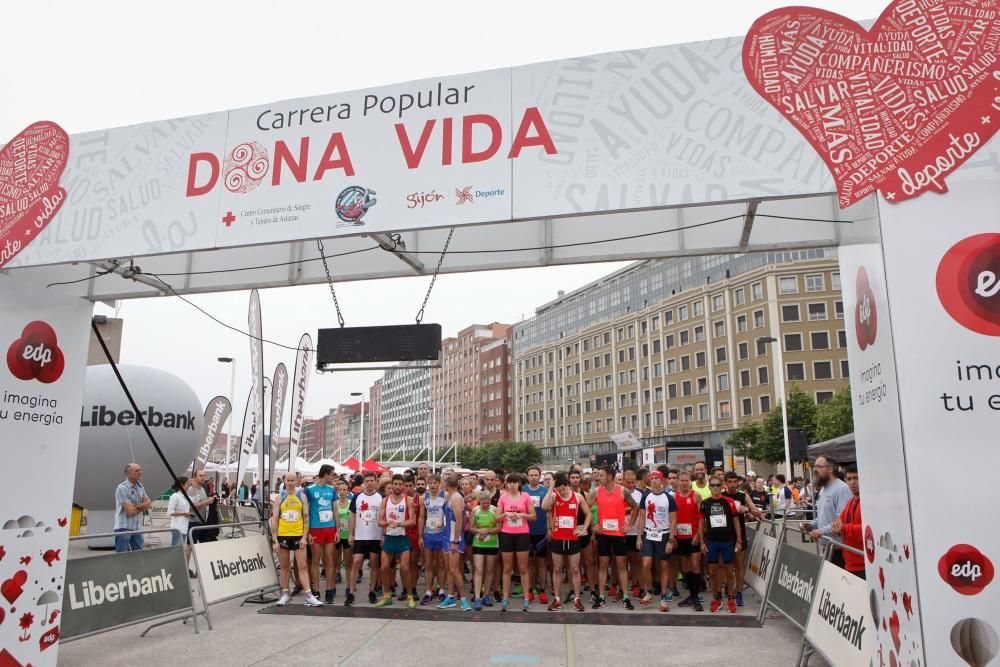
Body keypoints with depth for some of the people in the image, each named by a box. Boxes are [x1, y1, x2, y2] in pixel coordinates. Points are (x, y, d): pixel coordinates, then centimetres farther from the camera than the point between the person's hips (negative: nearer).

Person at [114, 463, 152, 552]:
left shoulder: (140, 487, 10)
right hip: (124, 528, -7)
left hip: (137, 528, 7)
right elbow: (130, 511, -18)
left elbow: (149, 503, 3)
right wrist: (143, 506, -2)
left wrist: (136, 506, -14)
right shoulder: (122, 488, -13)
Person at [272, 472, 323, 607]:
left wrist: (305, 536, -7)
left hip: (298, 535, -1)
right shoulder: (280, 497, 3)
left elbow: (306, 518, 2)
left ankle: (309, 596, -5)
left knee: (303, 566, -4)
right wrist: (275, 540, -4)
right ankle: (285, 594, 23)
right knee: (284, 567, 11)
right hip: (283, 535, 1)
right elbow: (274, 520, 2)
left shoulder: (302, 496, 3)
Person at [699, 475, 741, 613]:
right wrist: (702, 542, 2)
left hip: (728, 540, -1)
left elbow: (736, 521, 3)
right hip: (711, 541, 1)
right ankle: (716, 598, 20)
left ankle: (731, 599, 19)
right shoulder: (704, 503, 1)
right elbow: (701, 523, 6)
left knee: (729, 571, 6)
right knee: (713, 571, 7)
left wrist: (739, 541, 0)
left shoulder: (729, 502, -2)